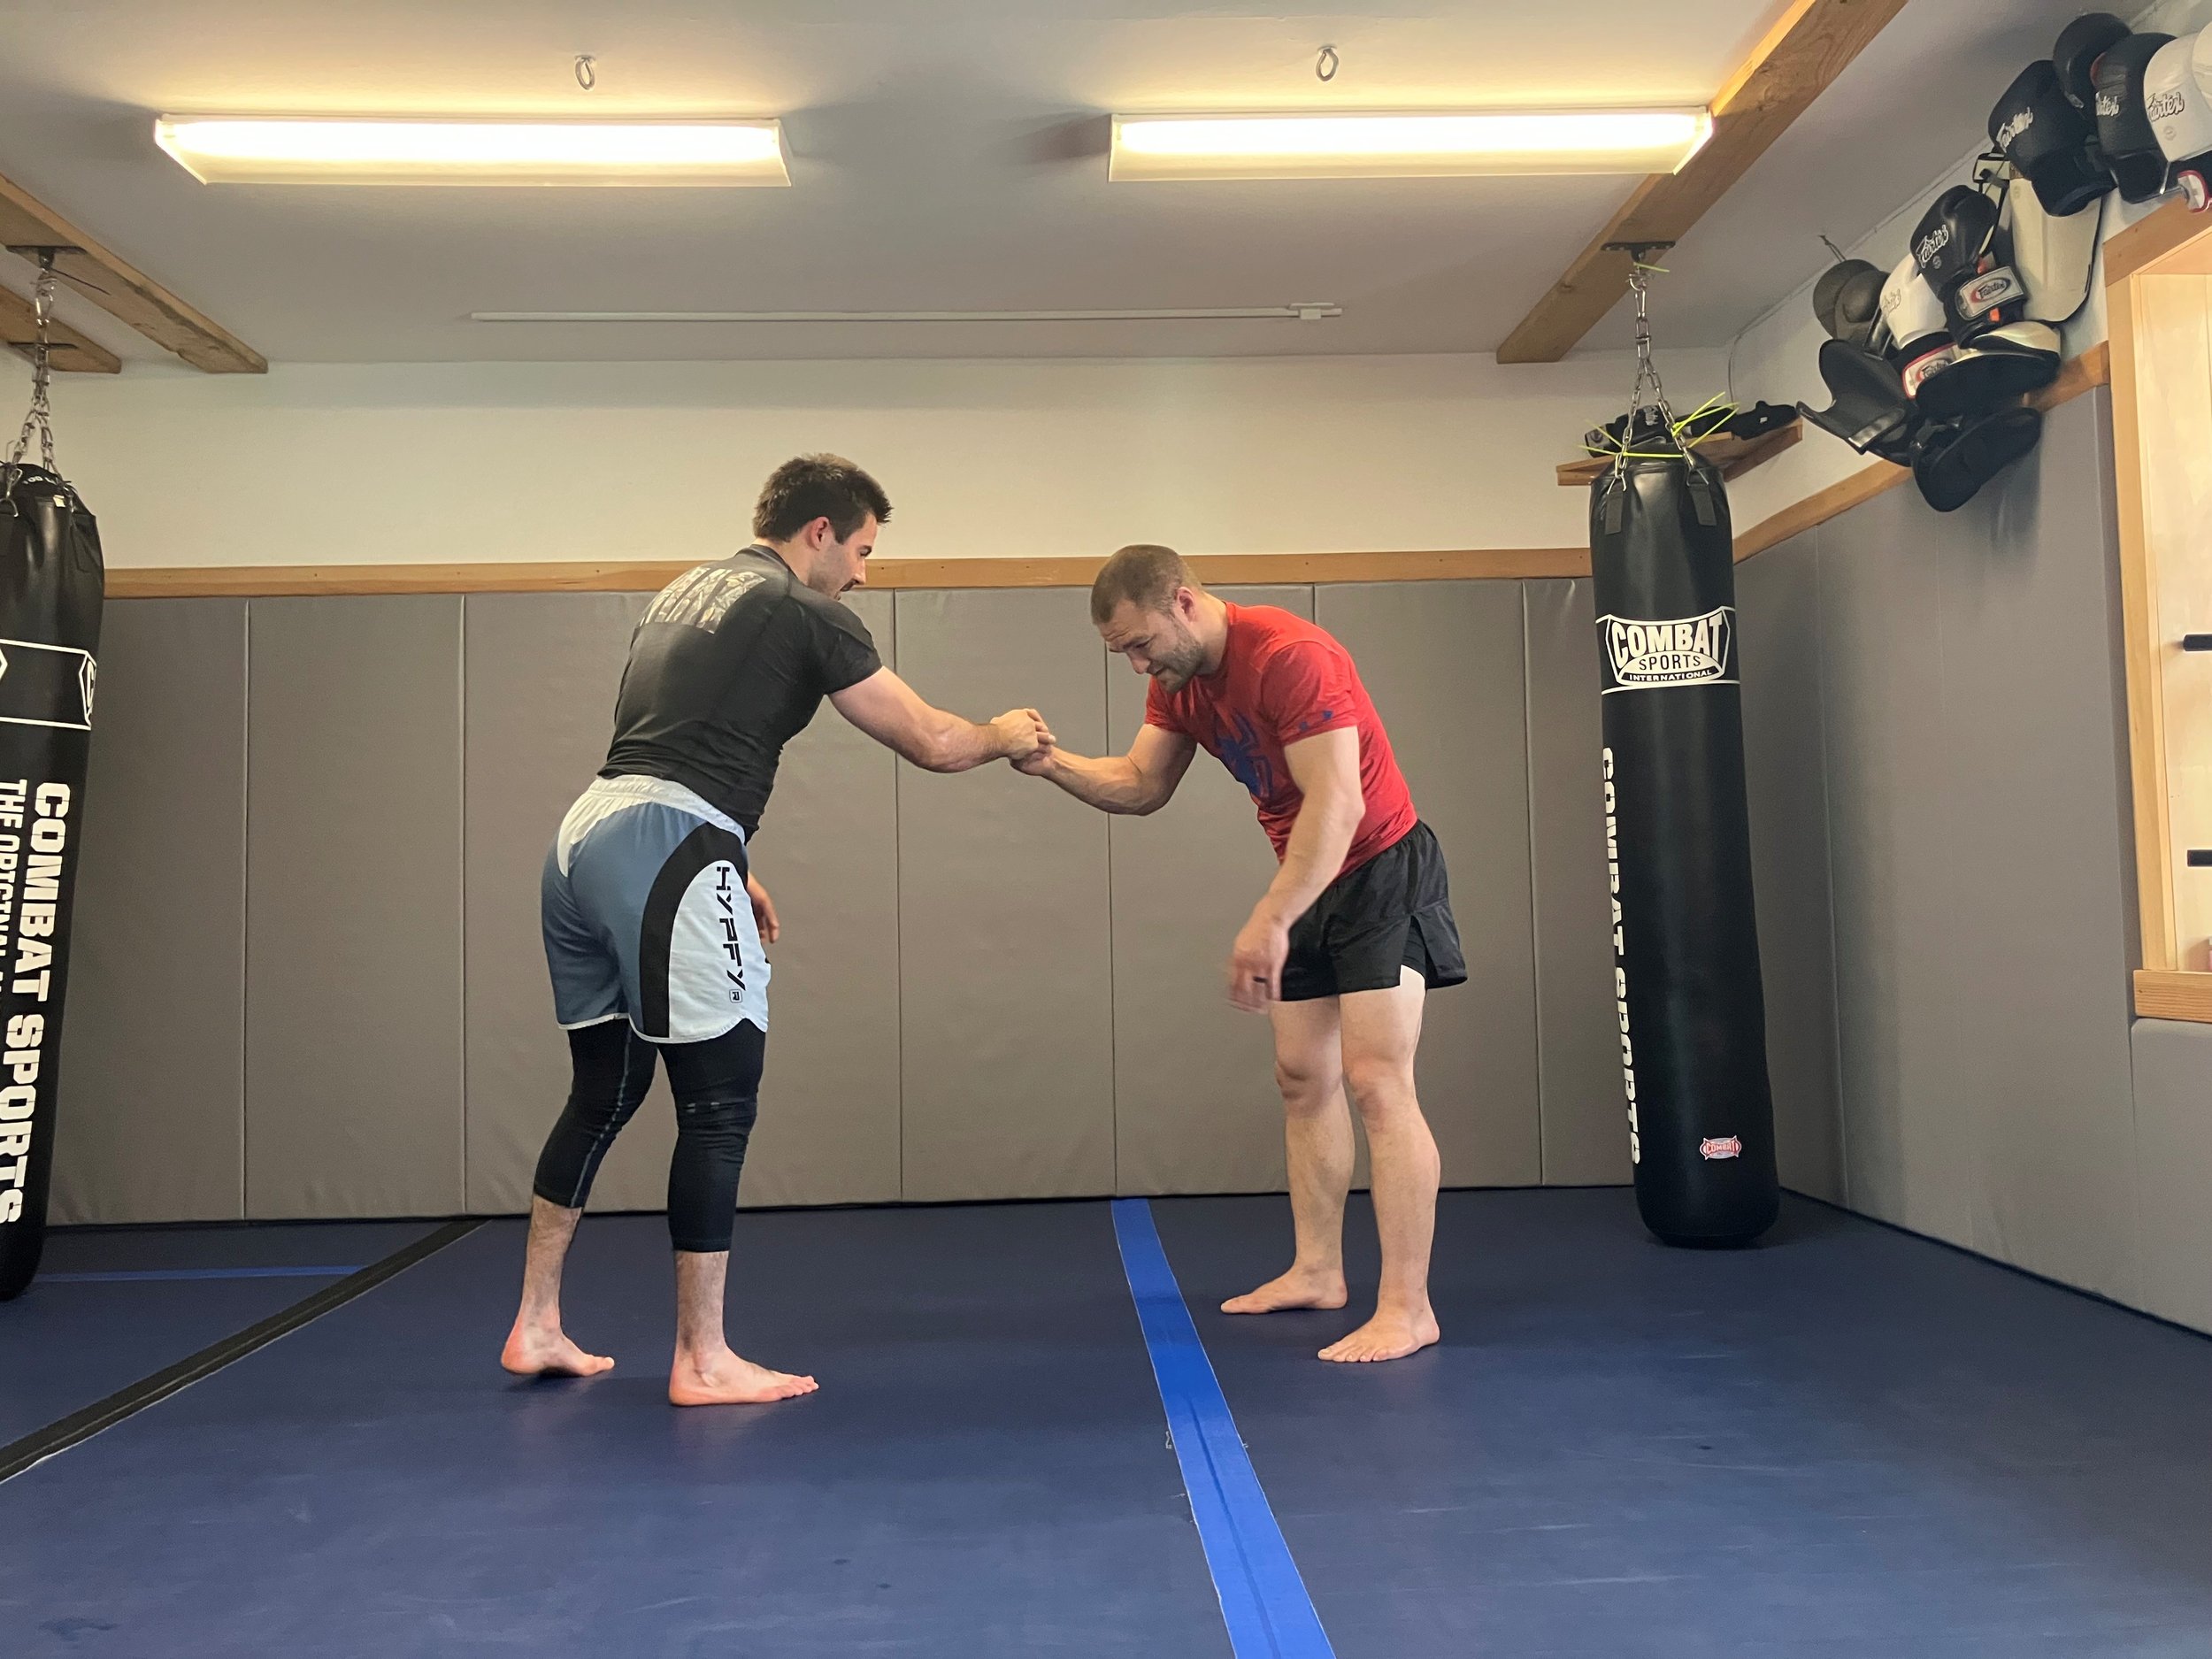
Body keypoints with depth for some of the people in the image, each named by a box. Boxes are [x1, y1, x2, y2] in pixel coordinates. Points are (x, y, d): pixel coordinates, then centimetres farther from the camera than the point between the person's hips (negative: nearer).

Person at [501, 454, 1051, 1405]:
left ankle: (535, 1328, 26)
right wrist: (1004, 737, 20)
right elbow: (931, 743, 0)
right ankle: (702, 1362, 4)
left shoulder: (686, 594, 23)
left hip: (586, 836, 9)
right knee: (719, 1105, -2)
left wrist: (730, 869, 27)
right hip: (665, 851, -9)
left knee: (603, 1095, 18)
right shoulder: (806, 614, -2)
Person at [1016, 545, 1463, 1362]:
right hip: (1307, 881, 9)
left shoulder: (1291, 656, -25)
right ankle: (1317, 1270, 25)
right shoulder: (1178, 681, 3)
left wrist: (1269, 920, -36)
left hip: (1381, 872, -9)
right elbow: (1140, 786, 4)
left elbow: (1336, 804, -31)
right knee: (1303, 1079, 13)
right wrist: (1055, 764, -14)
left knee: (1376, 1081, -14)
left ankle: (1407, 1309, -10)